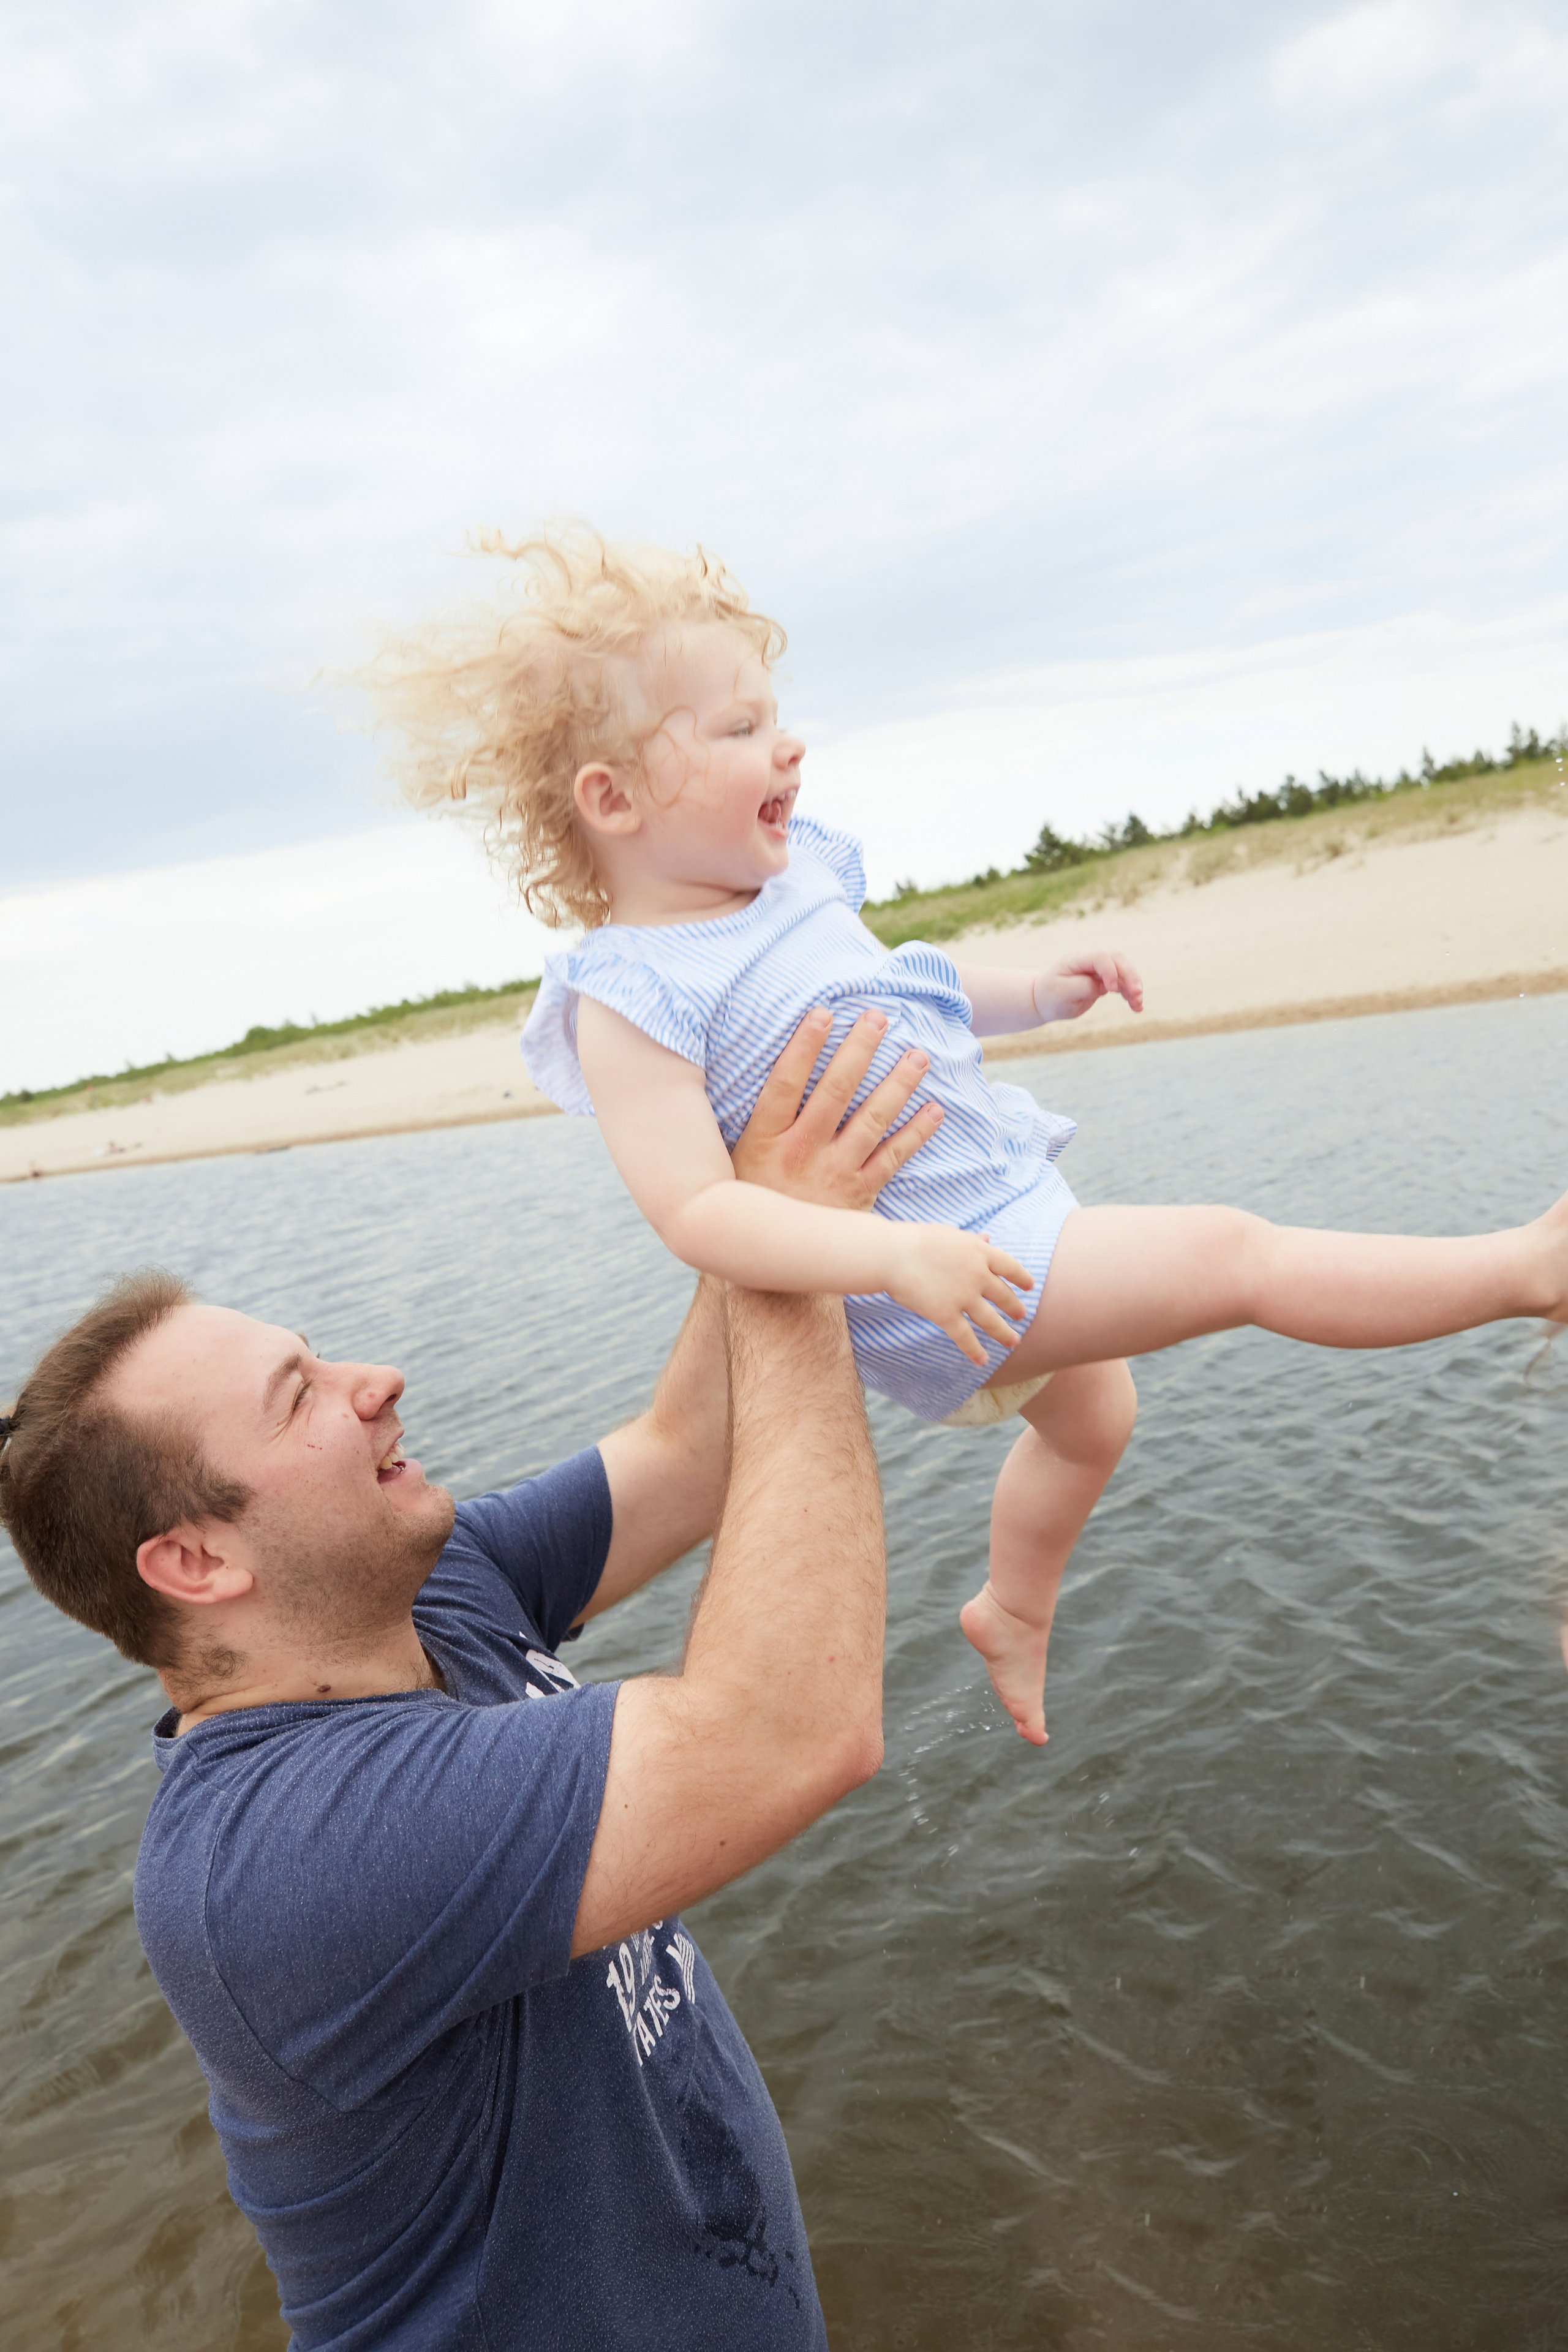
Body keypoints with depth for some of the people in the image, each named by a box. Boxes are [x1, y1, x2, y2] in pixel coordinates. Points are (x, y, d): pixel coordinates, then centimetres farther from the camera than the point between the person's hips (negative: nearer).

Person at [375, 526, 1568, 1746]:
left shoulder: (797, 874, 4)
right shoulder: (632, 998, -22)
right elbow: (697, 1210, -29)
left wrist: (1036, 994, 11)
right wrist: (892, 1254, -39)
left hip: (1015, 1207, 9)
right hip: (957, 1288, -9)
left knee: (1094, 1420, 29)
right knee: (1238, 1254, -13)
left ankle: (1013, 1612, 51)